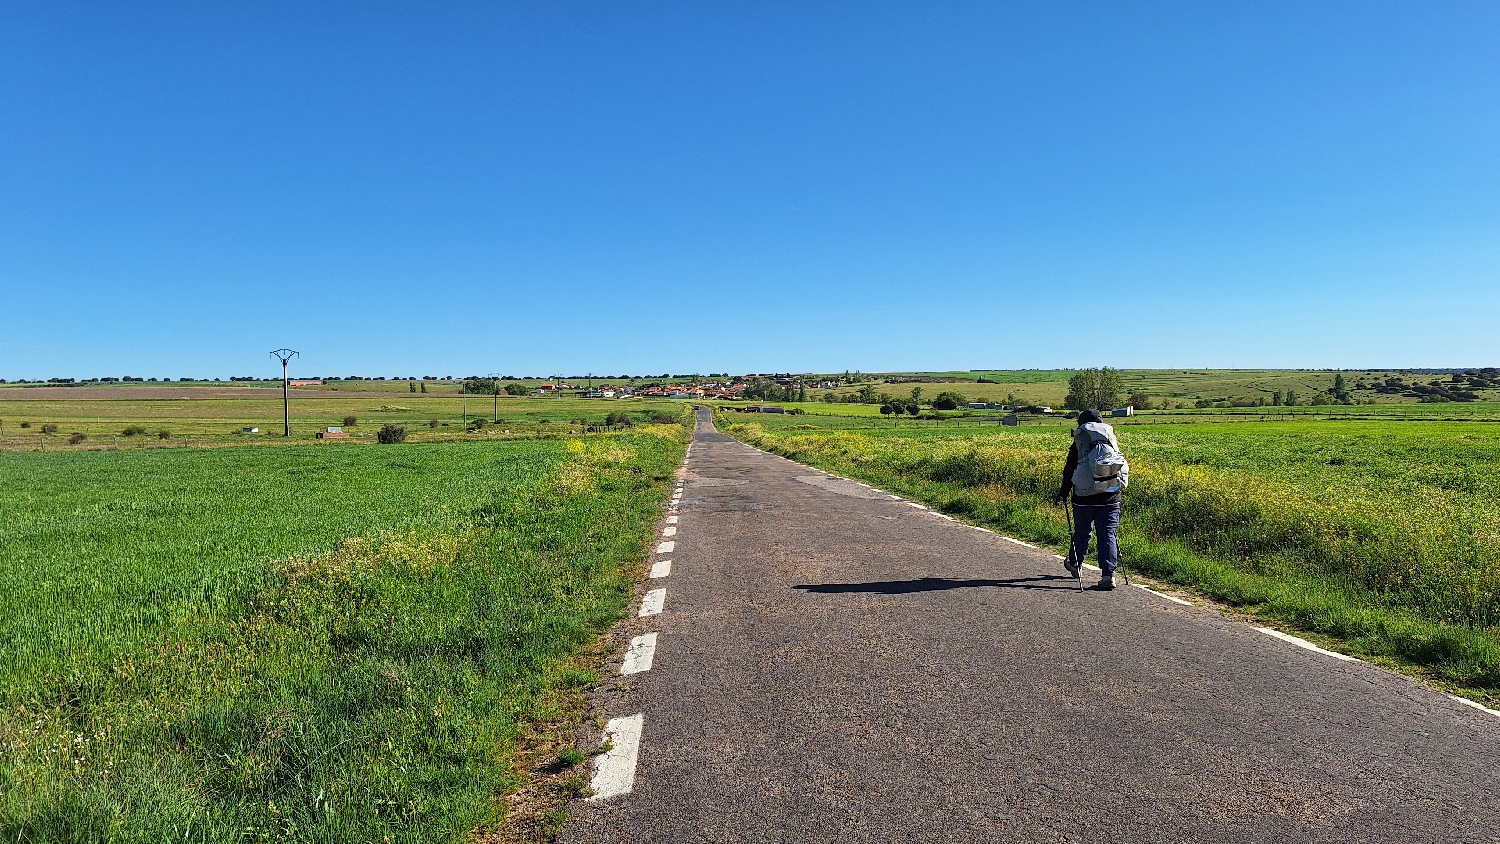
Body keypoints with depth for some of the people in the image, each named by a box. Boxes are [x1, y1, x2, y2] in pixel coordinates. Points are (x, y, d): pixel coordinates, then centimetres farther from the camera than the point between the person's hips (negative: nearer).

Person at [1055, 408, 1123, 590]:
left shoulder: (1078, 445, -5)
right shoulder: (1112, 442, 5)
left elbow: (1069, 472, -4)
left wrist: (1063, 494, 6)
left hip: (1084, 498, -2)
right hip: (1110, 498, 2)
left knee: (1082, 533, 15)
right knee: (1108, 534, 0)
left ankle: (1074, 564, 37)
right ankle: (1109, 574, -9)